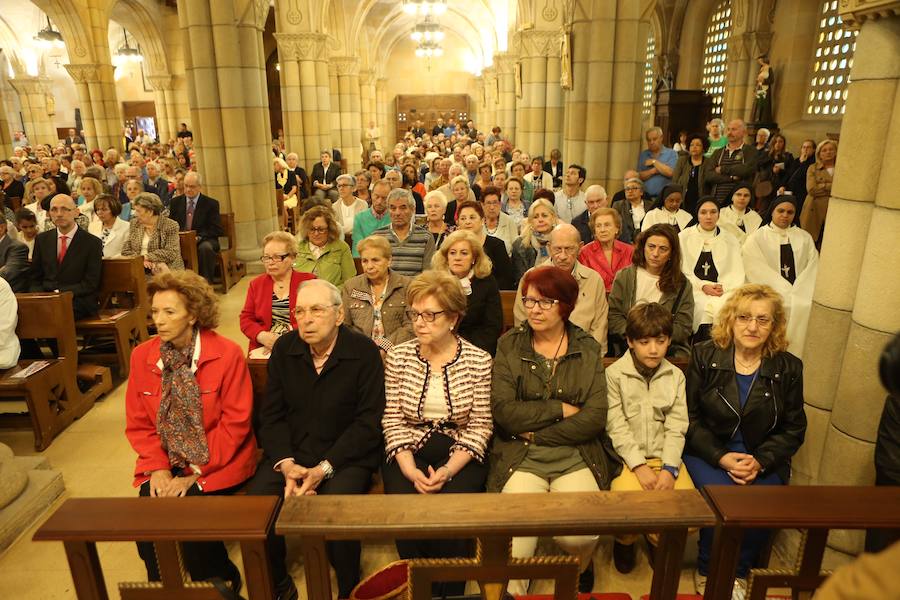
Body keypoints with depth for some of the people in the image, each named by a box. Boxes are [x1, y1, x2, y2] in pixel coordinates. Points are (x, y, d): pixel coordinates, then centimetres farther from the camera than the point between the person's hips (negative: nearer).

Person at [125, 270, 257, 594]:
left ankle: (221, 582, 8)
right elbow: (138, 424, 5)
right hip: (165, 465, 4)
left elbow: (235, 423, -13)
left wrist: (194, 473, -15)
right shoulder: (142, 356, -1)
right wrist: (158, 468, -9)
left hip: (216, 464, -4)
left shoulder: (227, 354, -14)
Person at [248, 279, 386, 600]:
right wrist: (286, 464, -12)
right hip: (291, 453, 4)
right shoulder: (284, 348, 1)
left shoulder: (364, 351, -11)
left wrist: (324, 468, -18)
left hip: (346, 456, -4)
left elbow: (367, 423, -11)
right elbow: (271, 414, 4)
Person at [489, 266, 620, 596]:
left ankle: (580, 567, 19)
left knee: (580, 532, -19)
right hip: (521, 457, 0)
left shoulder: (588, 349, 4)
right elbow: (504, 411, -9)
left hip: (577, 456, 1)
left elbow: (595, 417, -5)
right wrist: (561, 409, -8)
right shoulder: (509, 345, 1)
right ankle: (512, 591, 8)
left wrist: (535, 433, -10)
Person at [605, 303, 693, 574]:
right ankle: (625, 540, 11)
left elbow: (676, 427, 2)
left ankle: (658, 539, 19)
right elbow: (617, 427, -8)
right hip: (628, 456, -3)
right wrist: (639, 466, -17)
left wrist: (669, 469, -12)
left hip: (665, 456, 3)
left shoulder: (675, 376, 7)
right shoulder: (615, 374, -4)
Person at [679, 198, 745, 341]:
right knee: (703, 307, -33)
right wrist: (702, 286, -11)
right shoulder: (684, 237, 10)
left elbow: (737, 273, 9)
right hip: (693, 289, -1)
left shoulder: (730, 240, 16)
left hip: (723, 291, 2)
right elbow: (681, 270, 1)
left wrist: (723, 287, -11)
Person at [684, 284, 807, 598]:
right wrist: (721, 457, -16)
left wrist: (760, 461, -11)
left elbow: (793, 429, 6)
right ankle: (707, 573, 1)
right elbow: (689, 417, -3)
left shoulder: (789, 367, 3)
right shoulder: (704, 355, -3)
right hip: (707, 452, -2)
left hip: (763, 460, 2)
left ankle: (738, 573, 4)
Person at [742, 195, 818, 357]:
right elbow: (759, 271, -5)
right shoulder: (756, 238, 5)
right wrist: (786, 294, -14)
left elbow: (812, 268, 6)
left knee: (804, 308, -23)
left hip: (800, 296, 3)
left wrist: (798, 294, -11)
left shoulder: (805, 238, 16)